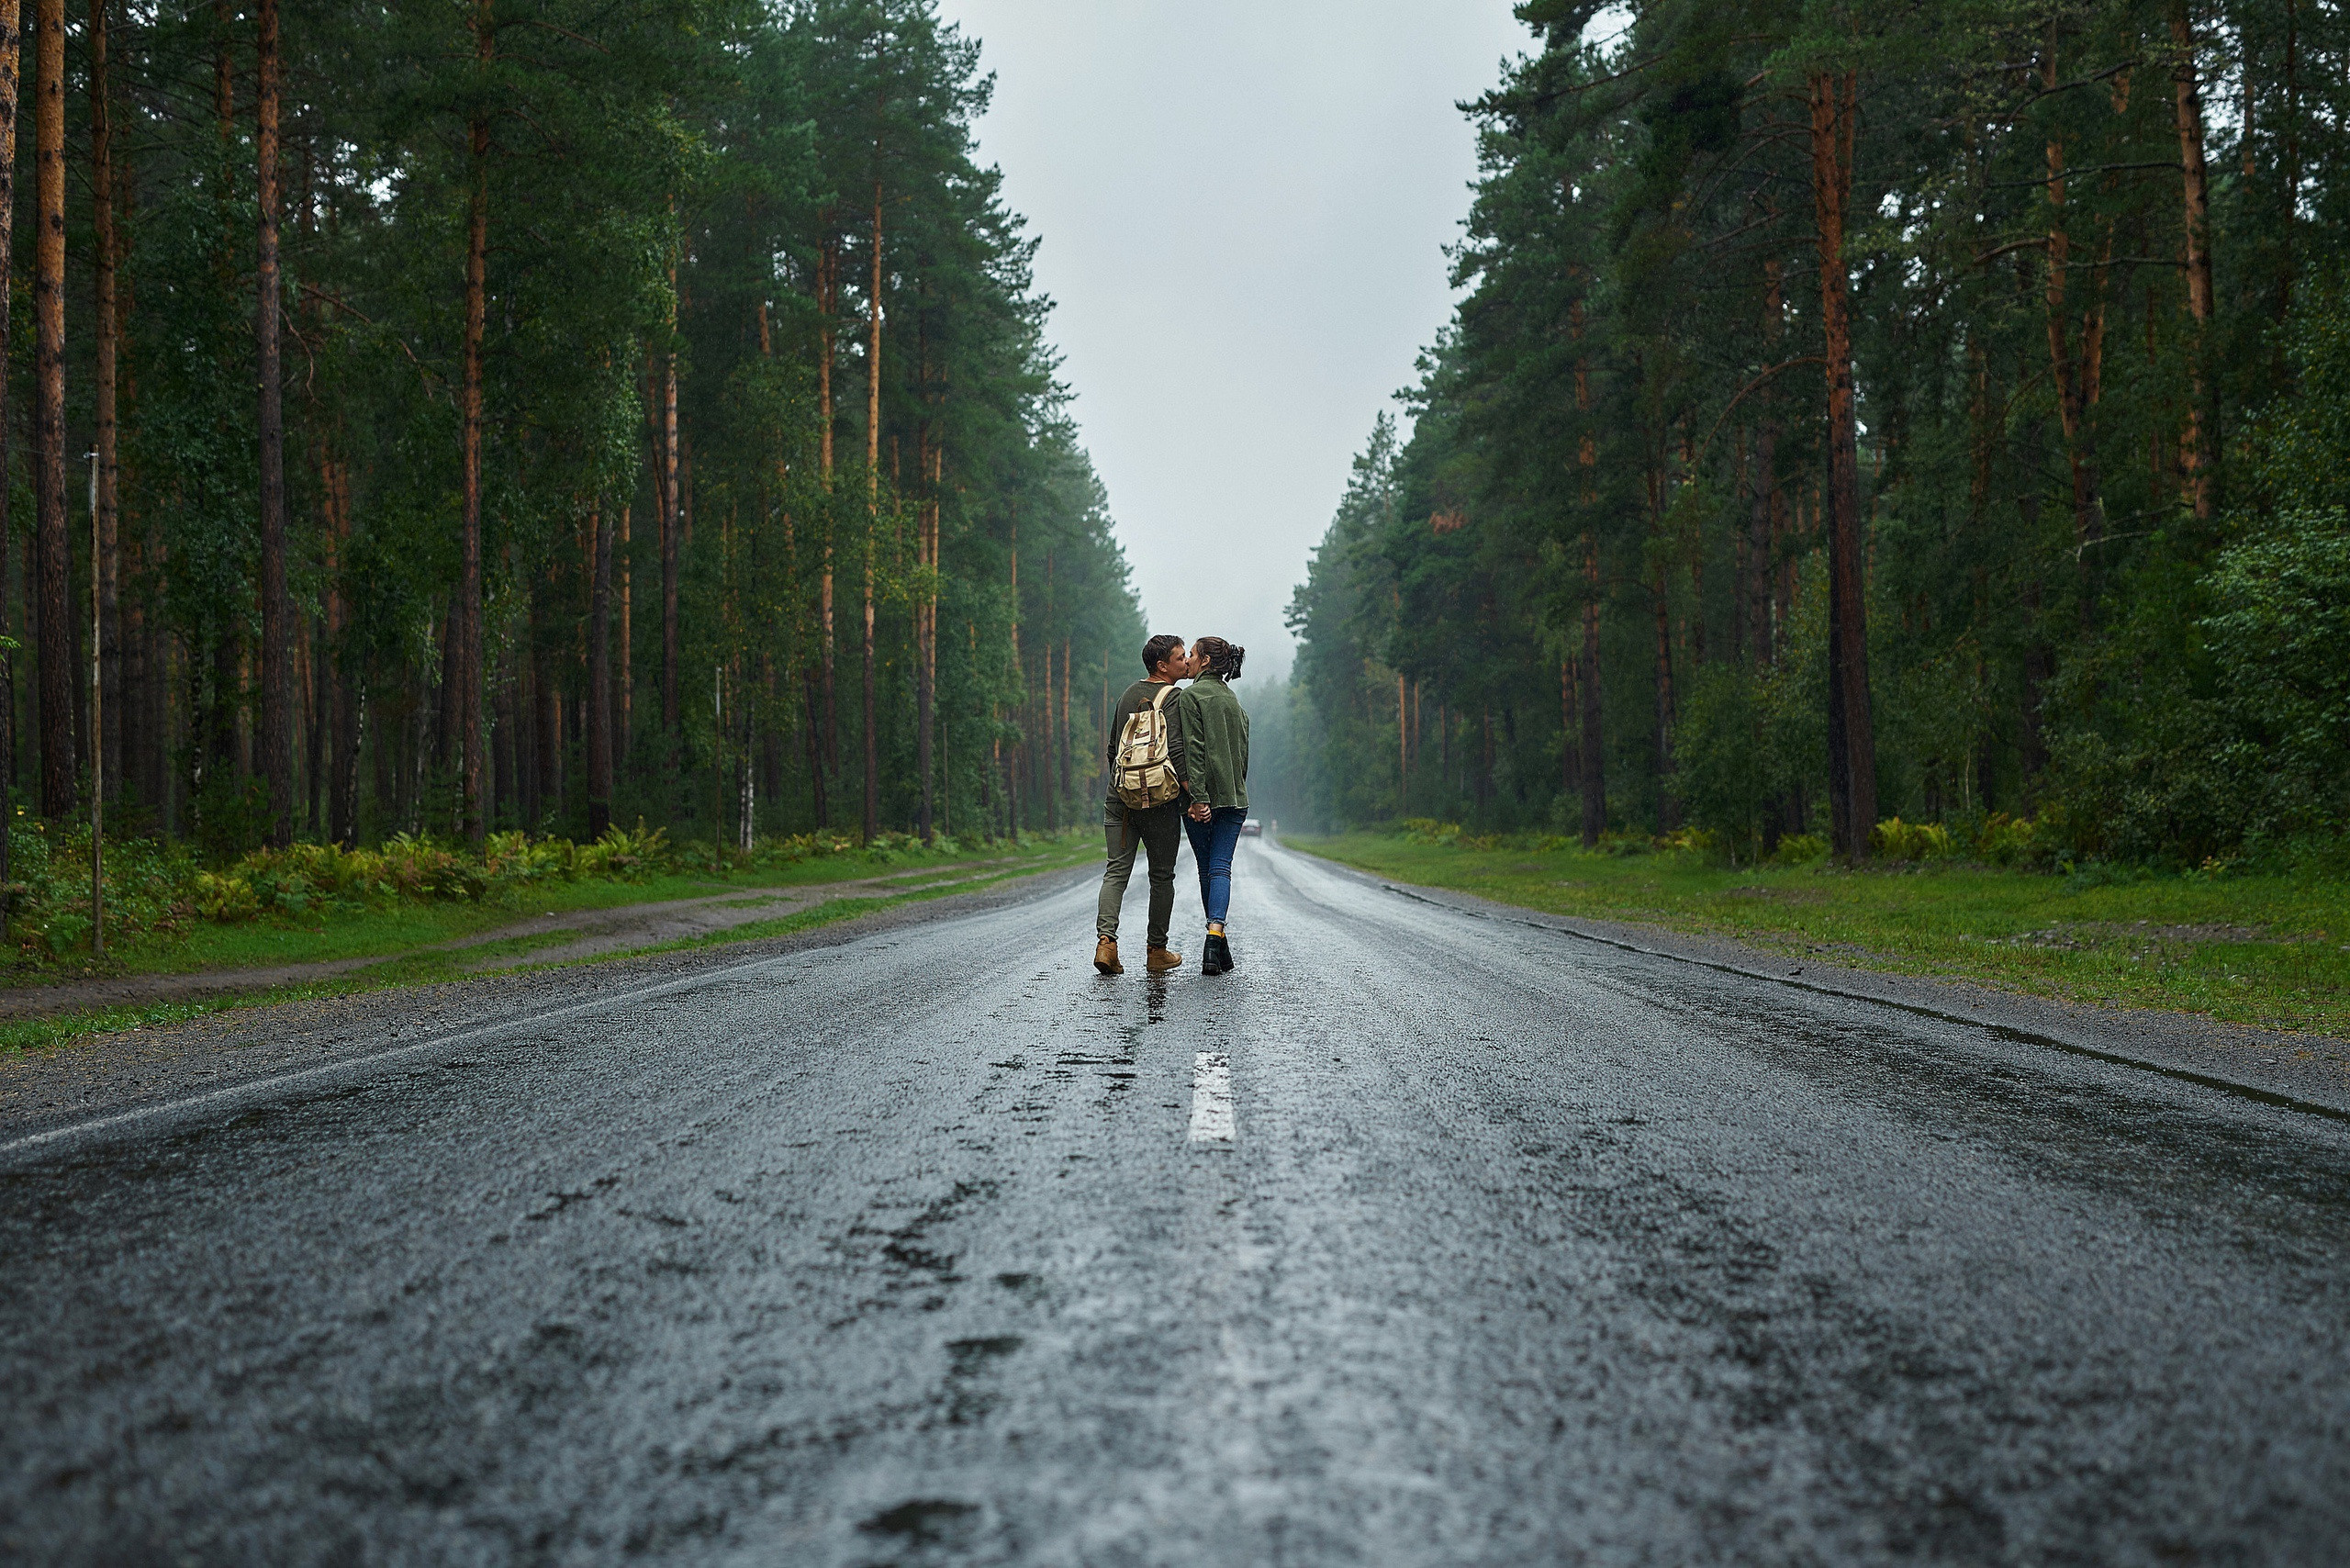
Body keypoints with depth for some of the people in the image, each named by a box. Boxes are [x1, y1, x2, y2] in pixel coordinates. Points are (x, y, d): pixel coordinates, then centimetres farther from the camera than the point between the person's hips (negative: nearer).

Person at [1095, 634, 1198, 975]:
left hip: (1119, 797, 5)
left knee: (1116, 871, 2)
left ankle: (1106, 940, -16)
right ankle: (1157, 952, 11)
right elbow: (1174, 750, -21)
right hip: (1158, 800, -5)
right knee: (1162, 876, 6)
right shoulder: (1172, 697, -8)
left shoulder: (1129, 694, 14)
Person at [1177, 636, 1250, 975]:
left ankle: (1216, 943, 13)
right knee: (1220, 867, -2)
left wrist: (1197, 797, -20)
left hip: (1203, 797, -4)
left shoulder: (1191, 696, -6)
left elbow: (1194, 750, -15)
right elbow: (1244, 753, 15)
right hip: (1235, 795, 4)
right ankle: (1215, 937, -20)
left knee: (1206, 868, 8)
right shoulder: (1235, 702, 14)